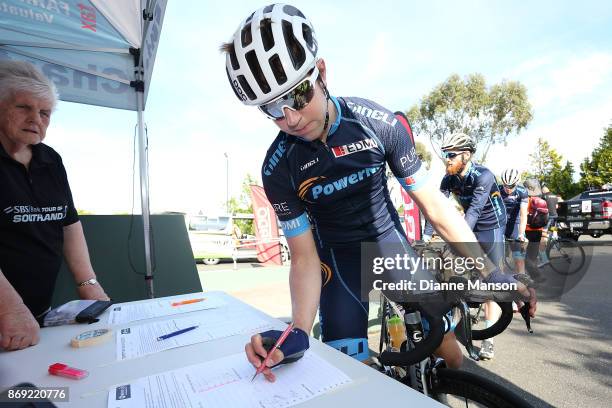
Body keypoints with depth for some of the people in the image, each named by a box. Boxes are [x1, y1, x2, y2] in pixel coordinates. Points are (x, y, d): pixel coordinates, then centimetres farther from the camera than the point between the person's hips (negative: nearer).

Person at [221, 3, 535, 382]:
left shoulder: (380, 123, -21)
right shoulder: (278, 168, -20)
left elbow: (436, 208, -13)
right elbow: (305, 258, -16)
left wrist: (491, 274, -14)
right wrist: (299, 331, -32)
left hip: (390, 241, 1)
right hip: (338, 257, 0)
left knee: (450, 355, 4)